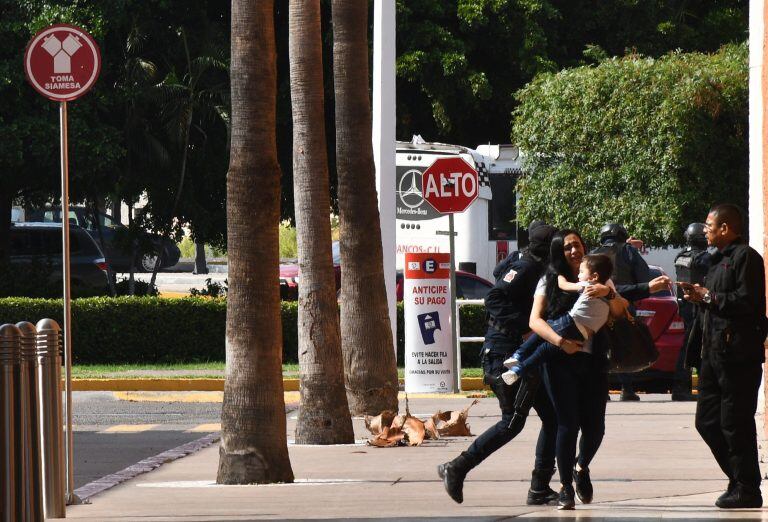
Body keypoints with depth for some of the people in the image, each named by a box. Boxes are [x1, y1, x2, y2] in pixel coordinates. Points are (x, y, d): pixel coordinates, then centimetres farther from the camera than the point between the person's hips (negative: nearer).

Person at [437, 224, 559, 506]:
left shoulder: (545, 272, 16)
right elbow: (494, 299, -23)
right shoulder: (525, 268, -12)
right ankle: (456, 469, -1)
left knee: (552, 416, 6)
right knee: (512, 422, -9)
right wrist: (523, 328, -27)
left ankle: (540, 488, 10)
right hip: (505, 353, -10)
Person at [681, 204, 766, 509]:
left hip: (738, 355, -10)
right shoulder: (719, 260, 22)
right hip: (715, 354, 10)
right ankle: (740, 480, 16)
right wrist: (700, 298, 7)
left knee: (736, 424, -8)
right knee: (707, 421, 9)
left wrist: (709, 297, -13)